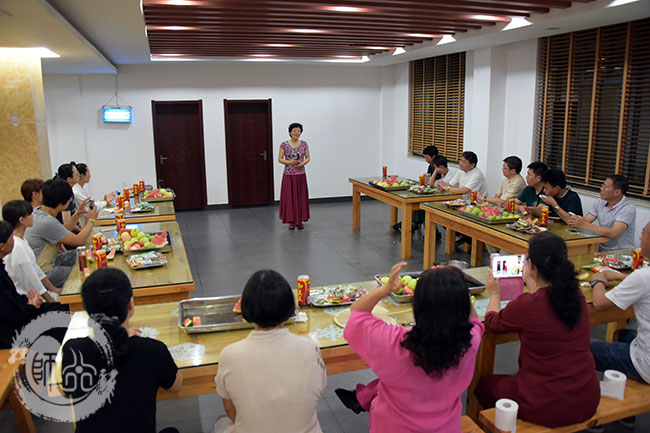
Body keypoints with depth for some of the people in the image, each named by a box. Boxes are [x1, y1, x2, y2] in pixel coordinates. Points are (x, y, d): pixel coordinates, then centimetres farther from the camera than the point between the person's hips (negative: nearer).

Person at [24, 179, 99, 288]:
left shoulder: (38, 212, 2)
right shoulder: (47, 222, -28)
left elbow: (64, 231, 16)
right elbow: (79, 241, -20)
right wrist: (92, 220, -6)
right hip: (44, 274, -10)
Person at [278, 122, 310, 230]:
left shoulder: (304, 144, 3)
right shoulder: (284, 144, -3)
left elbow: (308, 158, 5)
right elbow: (280, 159, -2)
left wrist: (302, 163, -15)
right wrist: (289, 162, -19)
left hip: (301, 174, 2)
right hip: (289, 175, -2)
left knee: (301, 197, 5)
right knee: (289, 197, 1)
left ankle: (300, 221, 16)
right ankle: (291, 221, 11)